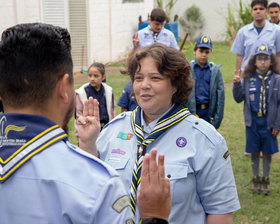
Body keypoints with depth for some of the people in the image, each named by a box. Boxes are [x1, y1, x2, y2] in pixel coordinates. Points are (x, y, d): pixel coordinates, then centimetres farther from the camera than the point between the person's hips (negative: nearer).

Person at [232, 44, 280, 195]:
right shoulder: (247, 79, -2)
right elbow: (238, 99, 3)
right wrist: (237, 85, -14)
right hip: (252, 122, 1)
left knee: (267, 153, 9)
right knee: (254, 152, 10)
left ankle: (265, 180, 25)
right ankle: (256, 180, 27)